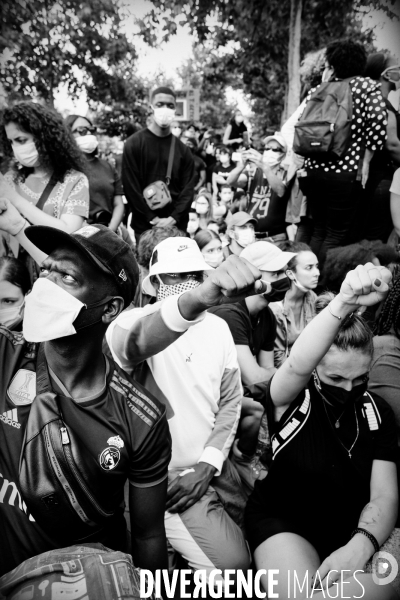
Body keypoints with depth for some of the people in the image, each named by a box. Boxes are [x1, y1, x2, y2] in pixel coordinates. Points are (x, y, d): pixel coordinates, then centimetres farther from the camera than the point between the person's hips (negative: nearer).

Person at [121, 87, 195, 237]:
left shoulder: (183, 149, 9)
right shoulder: (133, 144, -1)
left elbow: (188, 188, 3)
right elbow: (131, 187, -6)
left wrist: (173, 219, -12)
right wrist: (153, 219, -12)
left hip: (177, 226, 3)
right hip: (144, 226, -2)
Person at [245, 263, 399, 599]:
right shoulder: (291, 398, -16)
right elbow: (296, 366, -42)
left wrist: (360, 545, -29)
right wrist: (344, 303, -56)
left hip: (355, 528, 5)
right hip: (282, 521, -4)